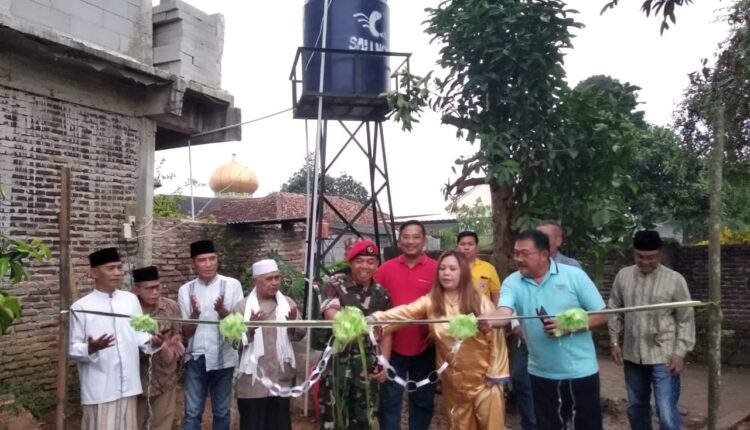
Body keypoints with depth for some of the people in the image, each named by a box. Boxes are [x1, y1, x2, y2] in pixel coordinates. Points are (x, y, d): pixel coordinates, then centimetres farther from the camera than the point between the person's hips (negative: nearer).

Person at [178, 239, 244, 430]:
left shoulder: (232, 285, -6)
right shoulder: (186, 289, 0)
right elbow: (186, 332, 1)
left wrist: (221, 310, -25)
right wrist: (195, 313, -19)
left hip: (223, 358, -1)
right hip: (196, 359, 1)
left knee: (221, 411, 12)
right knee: (192, 412, 7)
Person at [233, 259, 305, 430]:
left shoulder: (288, 303, 4)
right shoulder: (242, 306, -3)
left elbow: (299, 335, 2)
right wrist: (250, 328, -26)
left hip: (281, 379, 3)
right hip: (253, 381, -2)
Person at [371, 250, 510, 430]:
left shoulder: (480, 302, -9)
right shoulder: (430, 302, -5)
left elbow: (496, 338, -8)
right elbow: (404, 312, -21)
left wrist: (496, 374, -10)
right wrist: (375, 319, -38)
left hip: (483, 378, -2)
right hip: (453, 381, 2)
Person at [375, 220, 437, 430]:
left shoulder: (436, 269, -4)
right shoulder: (386, 269, -1)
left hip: (424, 348, 0)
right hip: (393, 348, 0)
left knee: (423, 401, 16)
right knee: (389, 401, 9)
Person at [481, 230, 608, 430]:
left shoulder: (574, 275, -9)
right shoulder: (512, 283, -6)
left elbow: (601, 315, -7)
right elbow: (504, 313, -24)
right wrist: (487, 321, -47)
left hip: (581, 371, -2)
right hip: (542, 375, 2)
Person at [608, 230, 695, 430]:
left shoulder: (675, 280, -8)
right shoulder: (623, 276, 1)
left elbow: (686, 320, -4)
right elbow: (614, 311, 9)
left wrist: (680, 352, -9)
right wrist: (614, 341, 6)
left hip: (664, 357, -4)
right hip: (632, 355, 4)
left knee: (667, 414, -4)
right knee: (636, 408, 17)